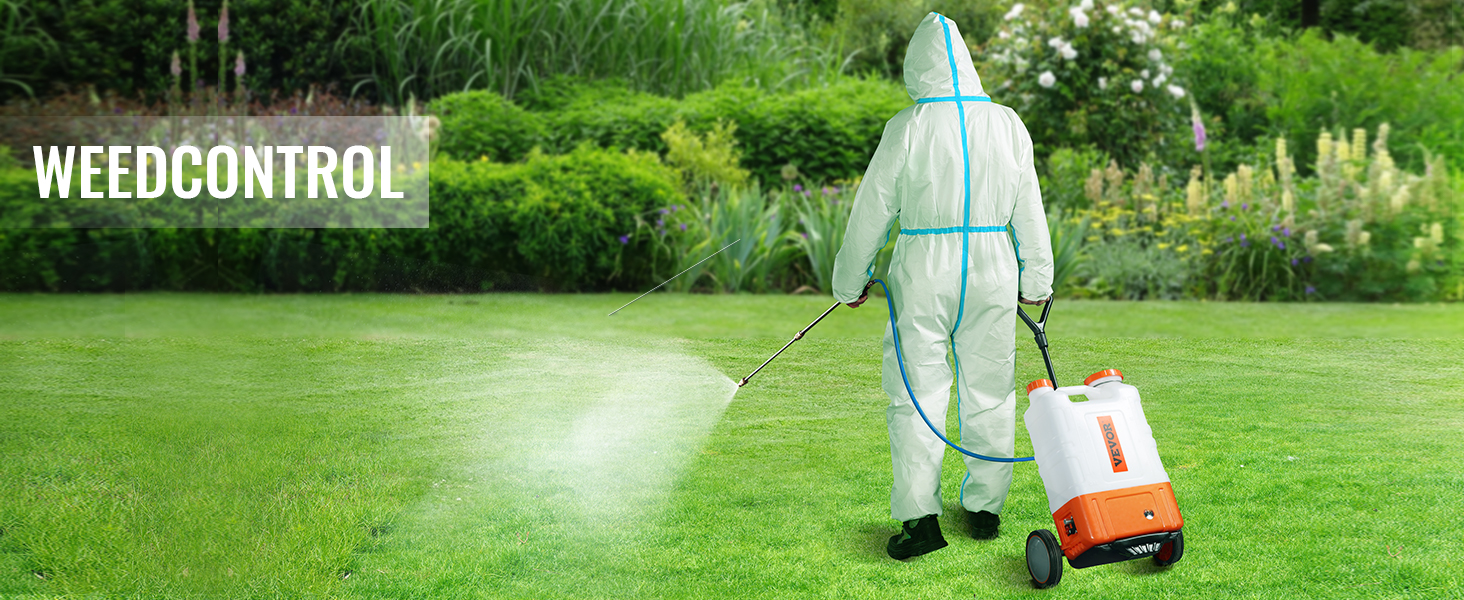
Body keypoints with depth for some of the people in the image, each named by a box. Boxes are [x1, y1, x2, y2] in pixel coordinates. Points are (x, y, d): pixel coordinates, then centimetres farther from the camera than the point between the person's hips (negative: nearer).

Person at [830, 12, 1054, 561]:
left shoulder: (907, 128, -8)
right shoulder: (1007, 124, 2)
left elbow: (873, 211, -3)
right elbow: (1029, 213, 9)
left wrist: (850, 281, 9)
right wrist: (1036, 281, 20)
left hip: (923, 274, -3)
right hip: (993, 270, 3)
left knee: (916, 395, 2)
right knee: (988, 393, 12)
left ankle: (920, 517, -3)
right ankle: (985, 508, 20)